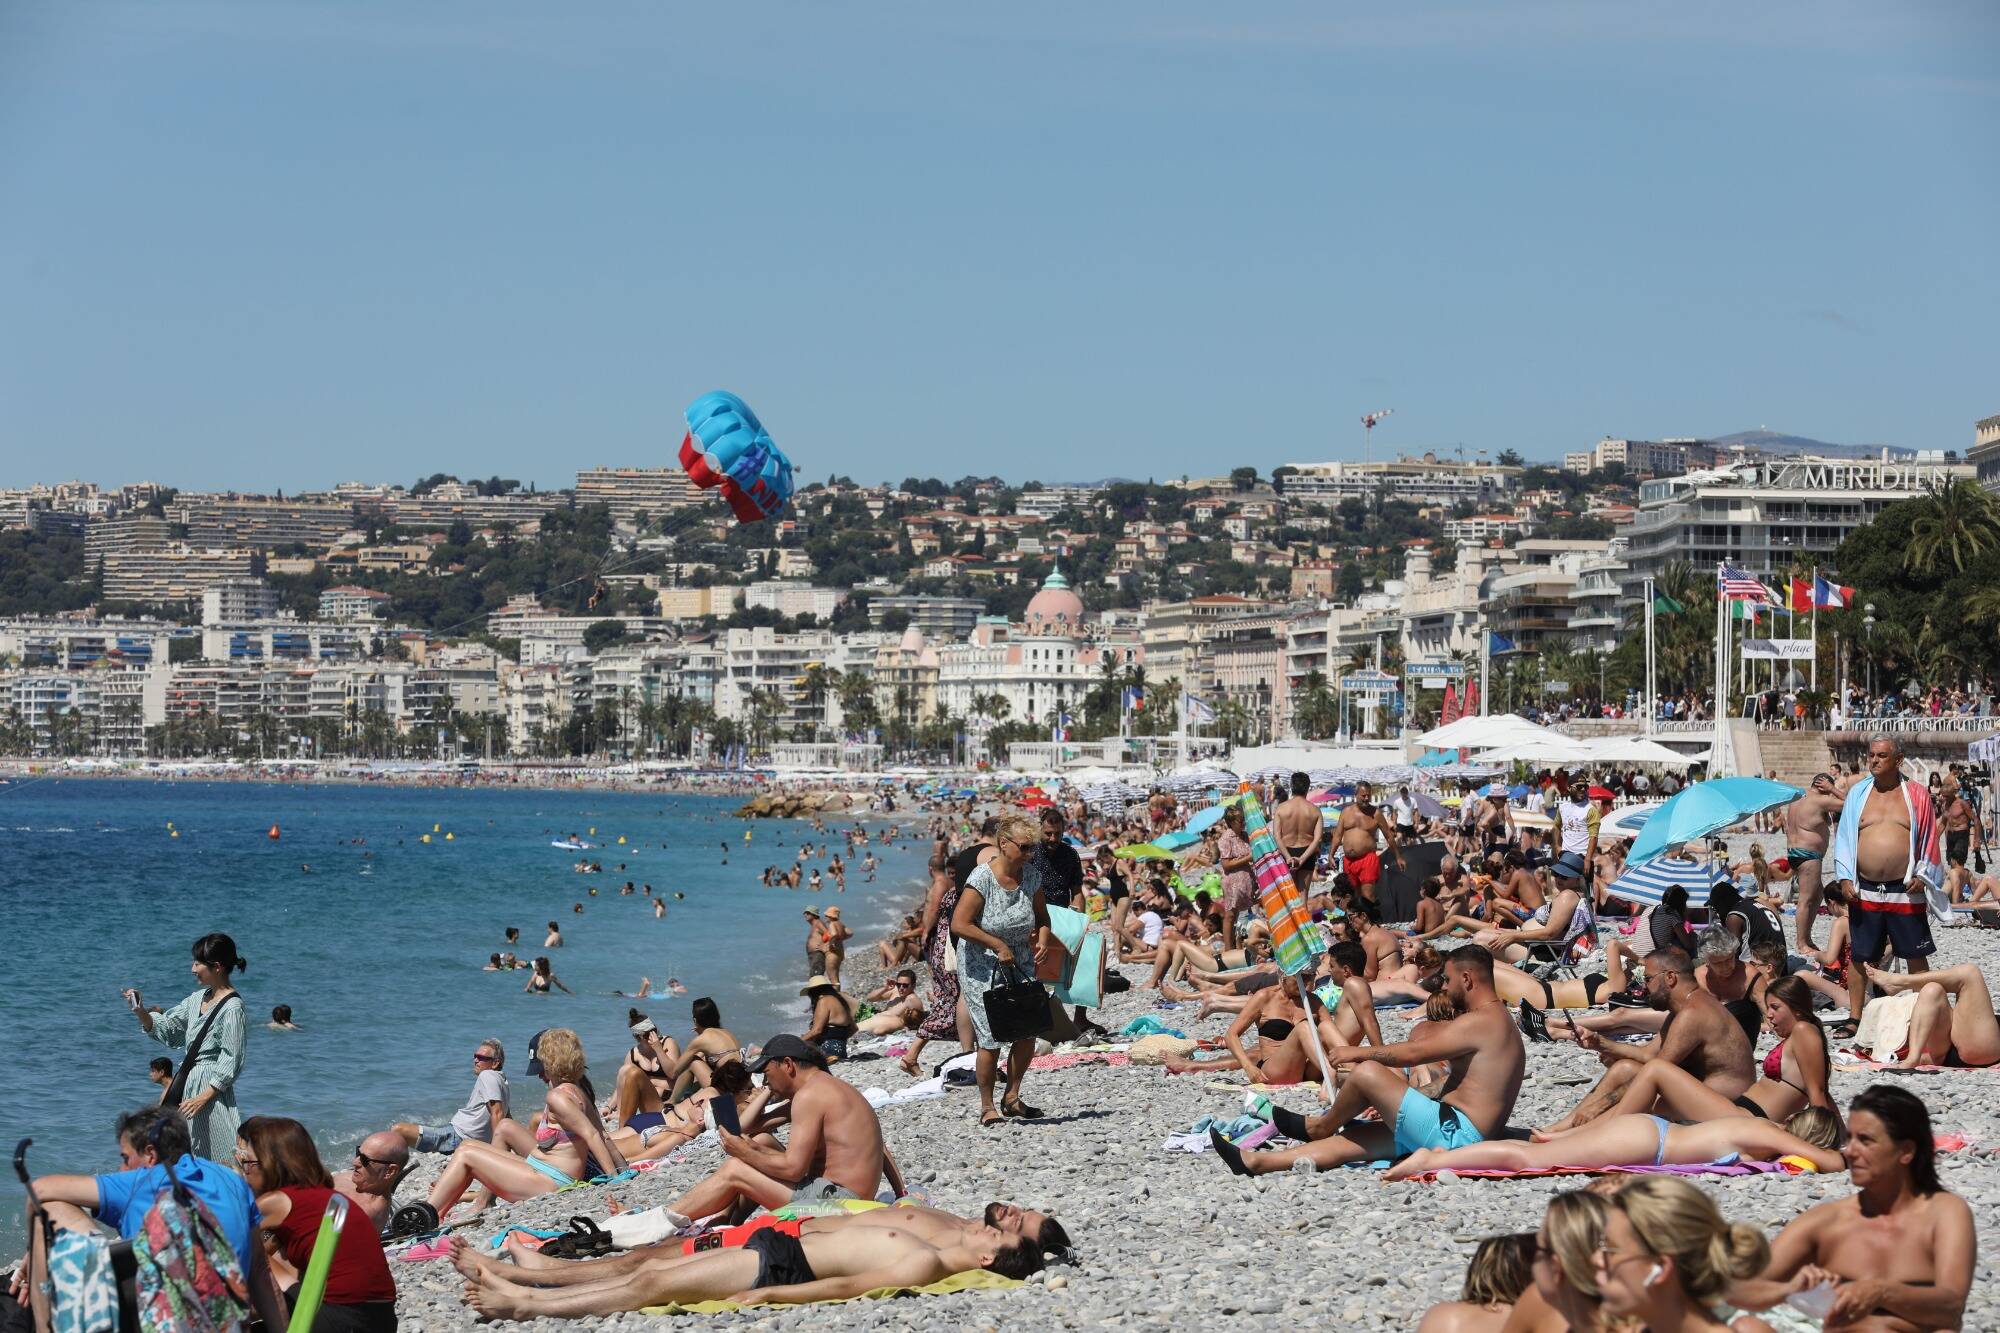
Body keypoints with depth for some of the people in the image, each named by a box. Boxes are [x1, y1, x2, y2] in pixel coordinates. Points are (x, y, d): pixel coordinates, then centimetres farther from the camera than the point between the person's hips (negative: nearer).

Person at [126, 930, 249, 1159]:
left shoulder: (232, 1007, -15)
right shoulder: (198, 999, 10)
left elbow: (231, 1062, -17)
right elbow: (167, 1030, 19)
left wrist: (203, 1097, -19)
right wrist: (141, 1012, 1)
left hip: (211, 1088, -9)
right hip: (187, 1082, 9)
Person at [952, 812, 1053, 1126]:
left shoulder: (1029, 873, 1)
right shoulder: (982, 878, -18)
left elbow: (1041, 915, 15)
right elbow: (960, 924, -22)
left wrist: (1042, 935, -7)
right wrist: (998, 945, -21)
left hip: (1020, 964, 6)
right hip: (983, 969, -6)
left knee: (1027, 1032, 0)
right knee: (991, 1039, -6)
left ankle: (1012, 1098, 17)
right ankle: (987, 1107, 8)